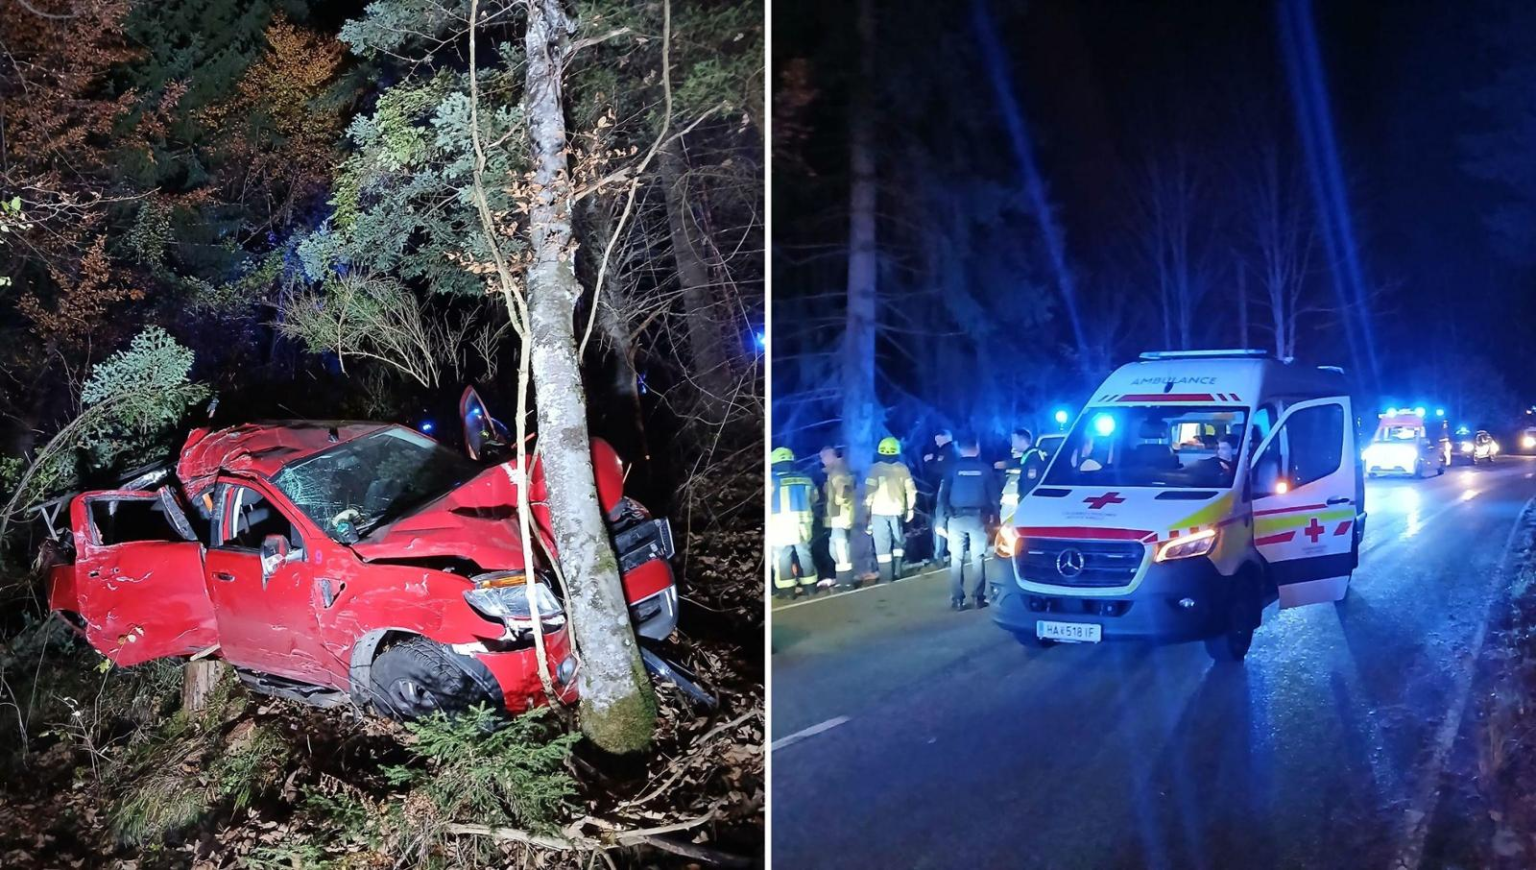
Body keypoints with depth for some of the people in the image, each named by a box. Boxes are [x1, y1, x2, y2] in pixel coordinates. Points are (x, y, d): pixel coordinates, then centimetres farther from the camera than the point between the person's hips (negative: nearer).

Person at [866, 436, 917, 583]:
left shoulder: (875, 468, -7)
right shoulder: (902, 468, 1)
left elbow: (870, 491, -9)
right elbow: (910, 490, 2)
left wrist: (867, 508, -1)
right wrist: (910, 508, 13)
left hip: (879, 511, -2)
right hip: (897, 511, 3)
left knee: (882, 545, 1)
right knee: (898, 542, 20)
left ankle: (886, 577, -2)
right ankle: (897, 572, 16)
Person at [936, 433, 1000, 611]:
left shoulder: (953, 468, 3)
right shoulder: (985, 469, 3)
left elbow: (943, 496, -1)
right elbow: (995, 496, 3)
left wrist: (940, 522, 1)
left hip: (956, 518, 0)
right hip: (978, 517, 0)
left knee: (957, 559, 4)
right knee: (977, 558, 4)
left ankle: (957, 599, 0)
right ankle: (978, 597, 1)